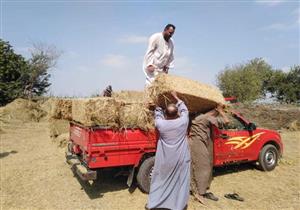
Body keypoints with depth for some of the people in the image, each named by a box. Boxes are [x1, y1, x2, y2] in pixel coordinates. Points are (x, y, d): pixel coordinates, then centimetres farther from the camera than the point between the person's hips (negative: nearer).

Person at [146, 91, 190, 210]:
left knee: (160, 180, 13)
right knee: (180, 181, 10)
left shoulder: (160, 123, -9)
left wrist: (158, 106, 29)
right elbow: (184, 110, 10)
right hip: (181, 159, -1)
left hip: (164, 159, 1)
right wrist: (176, 97, 20)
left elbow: (158, 115, 14)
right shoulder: (183, 122, -9)